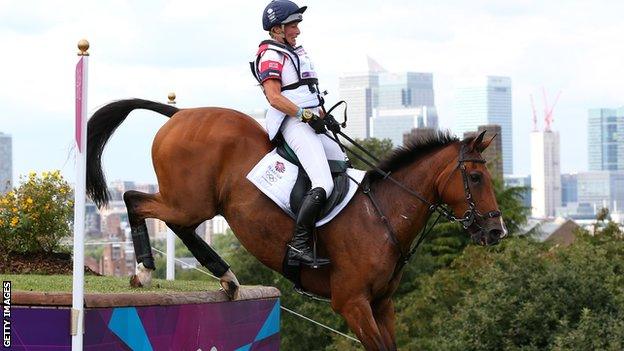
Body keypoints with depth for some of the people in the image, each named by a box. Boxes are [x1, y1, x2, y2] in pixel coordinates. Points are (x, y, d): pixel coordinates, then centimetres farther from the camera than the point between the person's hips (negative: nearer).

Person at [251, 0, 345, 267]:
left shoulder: (297, 51, 21)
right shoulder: (271, 55, -7)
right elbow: (275, 97, -17)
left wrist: (325, 115, 13)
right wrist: (307, 115, -20)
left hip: (311, 123, 11)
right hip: (294, 124, -11)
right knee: (323, 185, -24)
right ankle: (298, 245, -24)